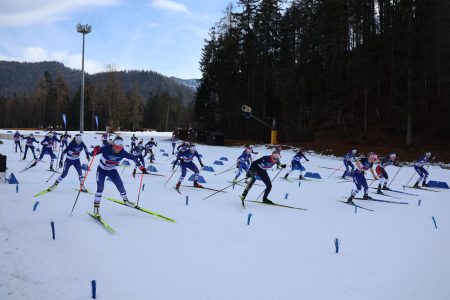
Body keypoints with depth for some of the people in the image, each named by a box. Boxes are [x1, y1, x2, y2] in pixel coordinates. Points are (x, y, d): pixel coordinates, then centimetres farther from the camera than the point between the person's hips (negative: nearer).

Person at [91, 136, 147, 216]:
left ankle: (125, 200, 29)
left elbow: (133, 158, -9)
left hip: (112, 170, 3)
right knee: (100, 187, -16)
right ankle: (96, 205, -6)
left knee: (120, 185, 3)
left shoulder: (122, 153, -22)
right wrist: (95, 151, -53)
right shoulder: (106, 149, -31)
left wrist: (141, 167, -11)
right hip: (102, 170, -3)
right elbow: (93, 154, -30)